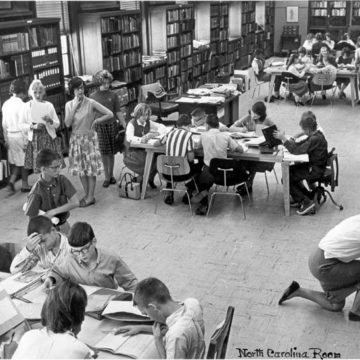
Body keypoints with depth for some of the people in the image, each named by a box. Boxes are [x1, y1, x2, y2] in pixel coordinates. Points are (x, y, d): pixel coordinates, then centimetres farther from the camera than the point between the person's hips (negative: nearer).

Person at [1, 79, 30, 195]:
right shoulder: (21, 105, -16)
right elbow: (22, 124, -18)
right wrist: (26, 141, -13)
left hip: (10, 135, 6)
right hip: (20, 135, -6)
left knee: (16, 162, 15)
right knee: (23, 161, 9)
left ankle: (11, 183, 2)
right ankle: (25, 185, 20)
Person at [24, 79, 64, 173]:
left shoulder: (49, 105, 6)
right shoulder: (27, 106, 1)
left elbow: (57, 124, 7)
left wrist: (50, 120, -13)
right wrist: (33, 126, -17)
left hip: (49, 138, 1)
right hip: (35, 139, -1)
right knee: (39, 168, 0)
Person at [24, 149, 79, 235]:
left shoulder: (62, 180, -10)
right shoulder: (37, 192, -21)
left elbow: (75, 202, -15)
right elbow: (32, 220, -15)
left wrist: (52, 212, -19)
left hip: (64, 226, 4)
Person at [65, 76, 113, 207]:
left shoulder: (91, 103, -8)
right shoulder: (69, 105, 3)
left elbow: (110, 114, -9)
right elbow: (67, 123, -10)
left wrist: (96, 120, -12)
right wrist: (75, 107, -12)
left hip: (89, 138, -4)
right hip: (76, 139, 4)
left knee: (91, 168, -1)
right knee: (80, 168, 8)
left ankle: (90, 197, 6)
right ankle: (86, 194, 20)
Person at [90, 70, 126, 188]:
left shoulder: (113, 95, 2)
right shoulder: (93, 97, 1)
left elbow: (118, 112, 4)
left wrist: (125, 125, 1)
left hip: (112, 125, 1)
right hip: (100, 126, -1)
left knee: (111, 152, 7)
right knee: (104, 153, 0)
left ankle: (111, 175, 22)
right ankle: (107, 177, 9)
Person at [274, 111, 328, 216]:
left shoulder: (315, 139, -28)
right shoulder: (315, 135, 4)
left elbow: (297, 150, -30)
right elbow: (302, 145, 13)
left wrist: (284, 139, -28)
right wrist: (293, 142, -4)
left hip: (315, 170, -10)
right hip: (313, 165, 10)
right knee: (289, 170, 18)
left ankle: (307, 202, -4)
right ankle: (307, 195, 20)